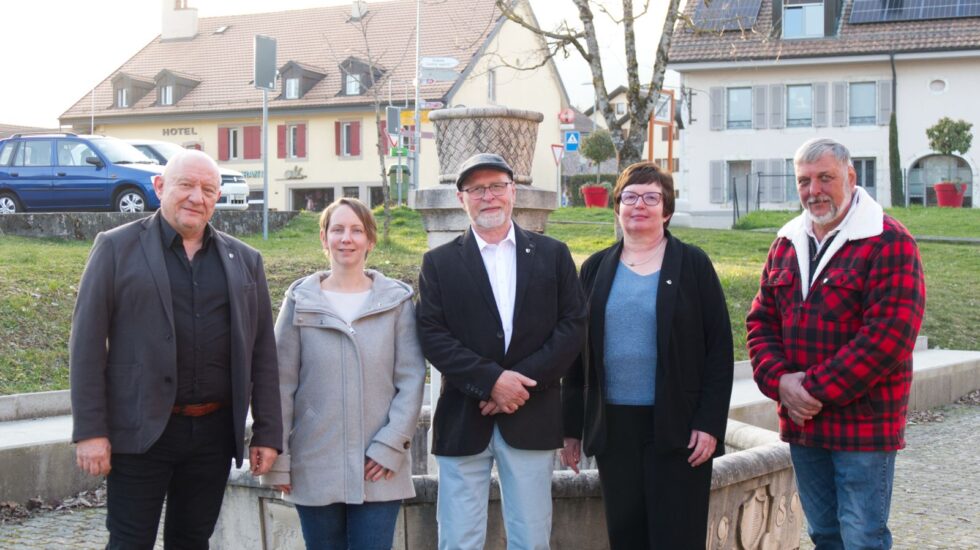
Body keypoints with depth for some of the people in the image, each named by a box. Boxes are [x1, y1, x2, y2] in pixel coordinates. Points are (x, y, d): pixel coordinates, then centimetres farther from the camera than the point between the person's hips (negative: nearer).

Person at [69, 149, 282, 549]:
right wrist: (90, 431, -9)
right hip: (141, 431, -3)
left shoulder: (244, 260, 10)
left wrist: (268, 433, 6)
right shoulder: (117, 247, -1)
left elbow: (262, 353, 11)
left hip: (214, 432, 3)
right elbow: (87, 343, -4)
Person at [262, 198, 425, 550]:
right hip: (315, 468, 1)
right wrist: (277, 457, -1)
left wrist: (391, 444, -9)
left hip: (379, 469, -1)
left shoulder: (397, 300, 1)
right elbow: (282, 384, 3)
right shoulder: (300, 301, 2)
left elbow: (411, 379, 0)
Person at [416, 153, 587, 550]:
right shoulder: (440, 262, 7)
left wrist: (524, 380, -10)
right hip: (463, 421, -1)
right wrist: (491, 380, -14)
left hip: (532, 417, 1)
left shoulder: (552, 254, 9)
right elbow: (432, 335, -2)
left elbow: (573, 324, 2)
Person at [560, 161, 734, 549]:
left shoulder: (692, 265, 1)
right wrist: (572, 428, 7)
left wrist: (710, 423, -10)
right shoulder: (596, 269, 10)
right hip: (613, 427, 3)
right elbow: (577, 353, 11)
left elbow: (719, 349, -2)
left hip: (676, 429, -3)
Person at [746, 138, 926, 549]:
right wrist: (779, 382, -8)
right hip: (801, 422, 7)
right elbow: (761, 321, 11)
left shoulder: (888, 243, -11)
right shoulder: (787, 244, 12)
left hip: (863, 424, -6)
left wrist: (818, 390, -18)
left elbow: (889, 334, -20)